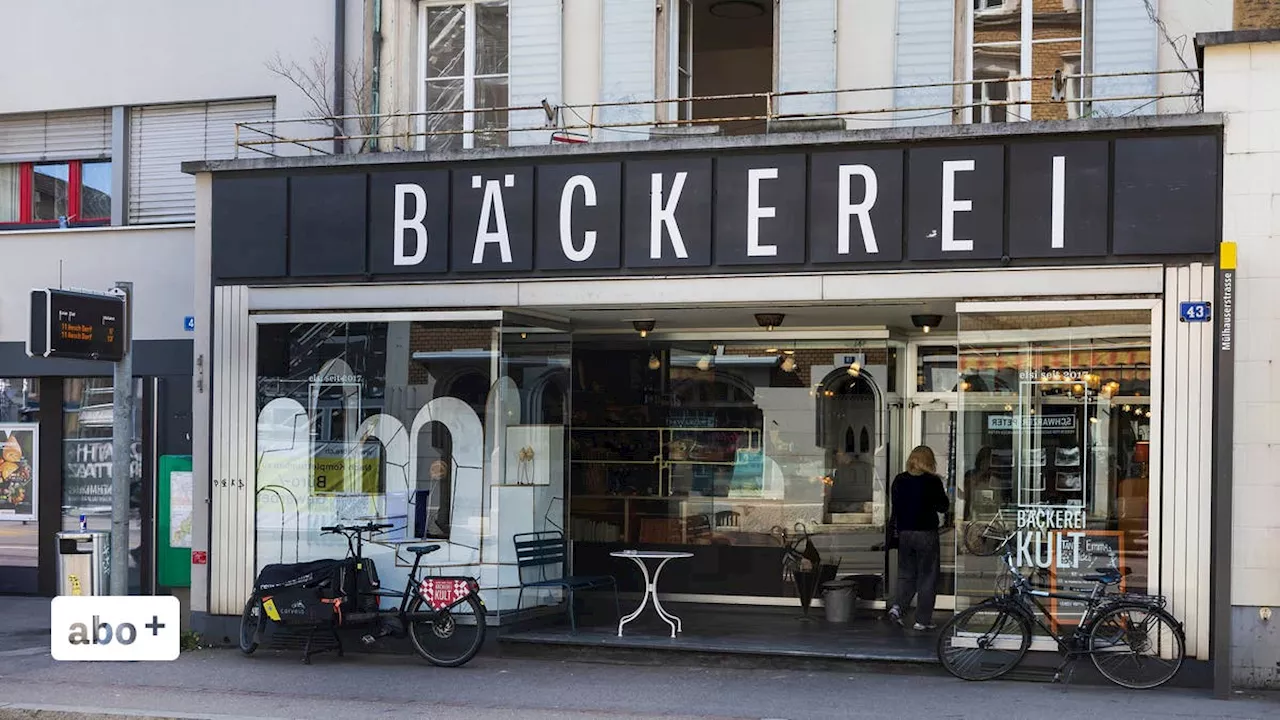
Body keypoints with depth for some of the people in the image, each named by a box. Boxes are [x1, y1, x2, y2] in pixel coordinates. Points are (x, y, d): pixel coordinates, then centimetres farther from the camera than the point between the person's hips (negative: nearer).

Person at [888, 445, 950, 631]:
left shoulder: (899, 480, 1)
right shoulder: (932, 481, -11)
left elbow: (895, 505, 9)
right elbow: (943, 507, -4)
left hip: (904, 533, 4)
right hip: (926, 534, -4)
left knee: (906, 574, 17)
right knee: (927, 577, 6)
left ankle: (898, 606, -4)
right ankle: (922, 619, 6)